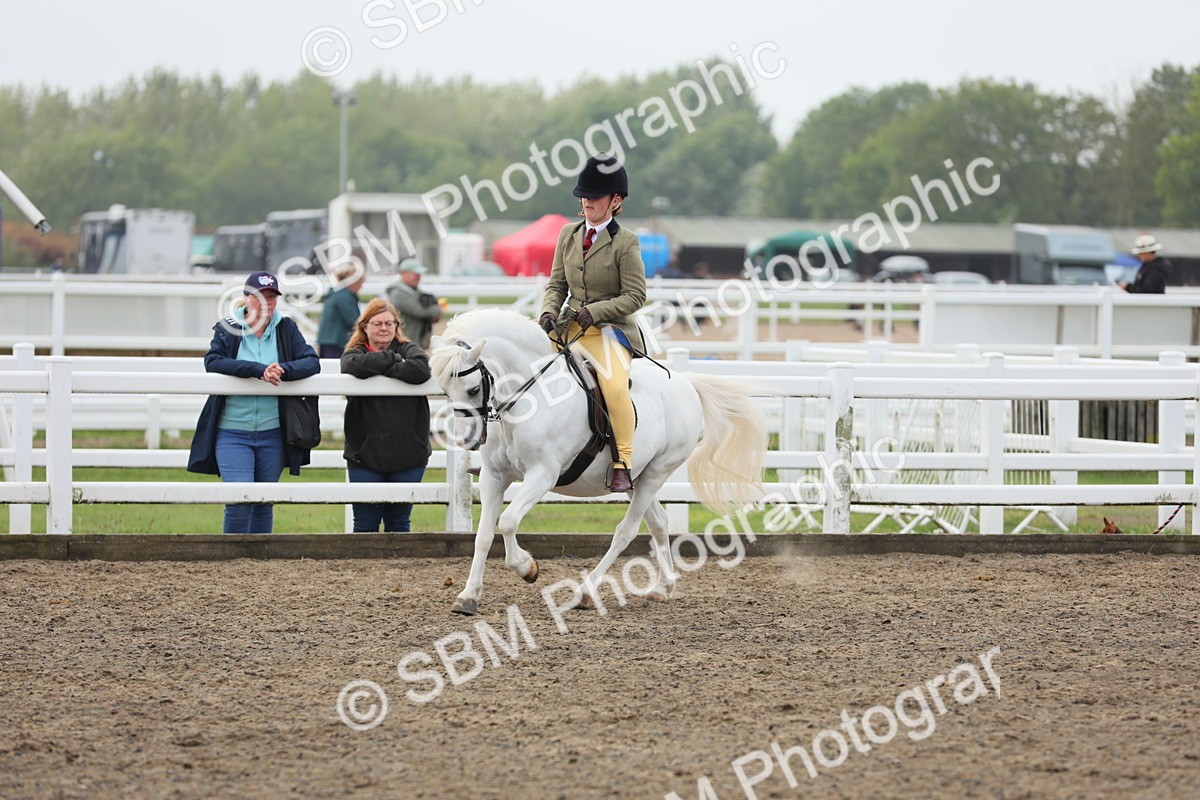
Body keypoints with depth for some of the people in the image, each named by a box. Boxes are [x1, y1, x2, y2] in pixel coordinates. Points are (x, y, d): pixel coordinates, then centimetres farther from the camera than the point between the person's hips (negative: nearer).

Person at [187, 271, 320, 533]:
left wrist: (283, 370, -26)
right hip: (232, 434, -3)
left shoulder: (286, 329, 5)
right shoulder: (227, 329, -1)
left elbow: (312, 362, -5)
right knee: (240, 501, -13)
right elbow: (212, 361, -18)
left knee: (264, 503, 10)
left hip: (272, 433, 3)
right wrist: (258, 370, -27)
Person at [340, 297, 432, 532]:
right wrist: (392, 360, -14)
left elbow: (421, 369, -19)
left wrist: (381, 369, -14)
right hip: (365, 454, -1)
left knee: (399, 523, 10)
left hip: (407, 453, 1)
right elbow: (354, 366, -22)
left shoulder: (407, 349, 5)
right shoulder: (354, 353, 4)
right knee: (365, 524, 2)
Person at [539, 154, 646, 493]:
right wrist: (549, 312, -8)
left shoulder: (626, 242, -7)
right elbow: (557, 284, 12)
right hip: (567, 327, 6)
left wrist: (594, 311, -21)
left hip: (610, 328, -6)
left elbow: (635, 295, -10)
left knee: (614, 383, -33)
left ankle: (622, 463, -23)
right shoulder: (569, 234, 9)